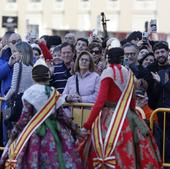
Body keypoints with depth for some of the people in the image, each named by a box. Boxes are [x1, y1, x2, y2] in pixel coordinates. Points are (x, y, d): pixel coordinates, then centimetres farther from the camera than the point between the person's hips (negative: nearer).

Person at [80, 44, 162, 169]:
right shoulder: (129, 73, 9)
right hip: (128, 116, 6)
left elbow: (101, 101, -17)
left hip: (111, 117, -6)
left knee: (110, 159, -5)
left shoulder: (108, 72, -9)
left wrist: (87, 125, -17)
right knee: (128, 157, 9)